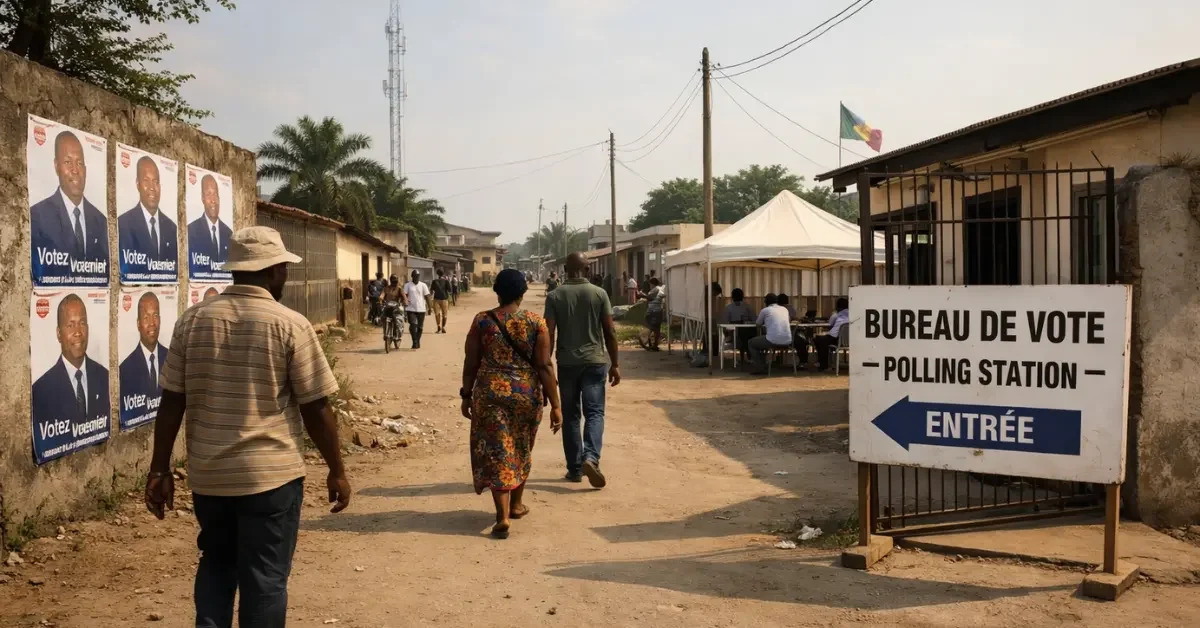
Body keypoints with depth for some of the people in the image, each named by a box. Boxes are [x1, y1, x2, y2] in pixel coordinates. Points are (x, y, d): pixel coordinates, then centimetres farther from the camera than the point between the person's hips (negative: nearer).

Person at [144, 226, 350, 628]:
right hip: (271, 474, -4)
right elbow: (316, 408, -9)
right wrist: (337, 471, 1)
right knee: (265, 577, 8)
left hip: (208, 473, 4)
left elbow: (172, 402, 2)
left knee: (216, 563, 24)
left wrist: (160, 469, 10)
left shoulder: (192, 321, 1)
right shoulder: (291, 325, -10)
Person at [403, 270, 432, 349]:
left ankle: (417, 341, 22)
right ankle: (414, 342, -10)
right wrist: (405, 302, -19)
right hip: (411, 309, -1)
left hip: (421, 309, 1)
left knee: (420, 327, 8)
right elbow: (404, 296, -2)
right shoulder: (407, 285, 4)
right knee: (413, 326, -14)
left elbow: (427, 296, 5)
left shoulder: (423, 285, 6)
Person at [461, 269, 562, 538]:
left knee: (497, 451, 3)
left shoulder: (482, 321, -4)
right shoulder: (536, 322, -5)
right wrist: (555, 405, -5)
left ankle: (502, 516, -6)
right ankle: (516, 504, 35)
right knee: (521, 449, 21)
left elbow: (471, 363, -1)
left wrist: (466, 396, 12)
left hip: (490, 393, -1)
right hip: (527, 394, 1)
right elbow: (544, 366, -8)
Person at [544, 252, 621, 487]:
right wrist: (614, 364, 5)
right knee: (594, 412, 2)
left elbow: (549, 334, -5)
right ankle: (590, 458, -19)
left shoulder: (555, 296, -1)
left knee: (570, 416, 11)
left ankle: (575, 468, 13)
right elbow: (610, 332, -2)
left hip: (567, 363, 1)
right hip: (594, 361, -1)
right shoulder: (599, 294, -1)